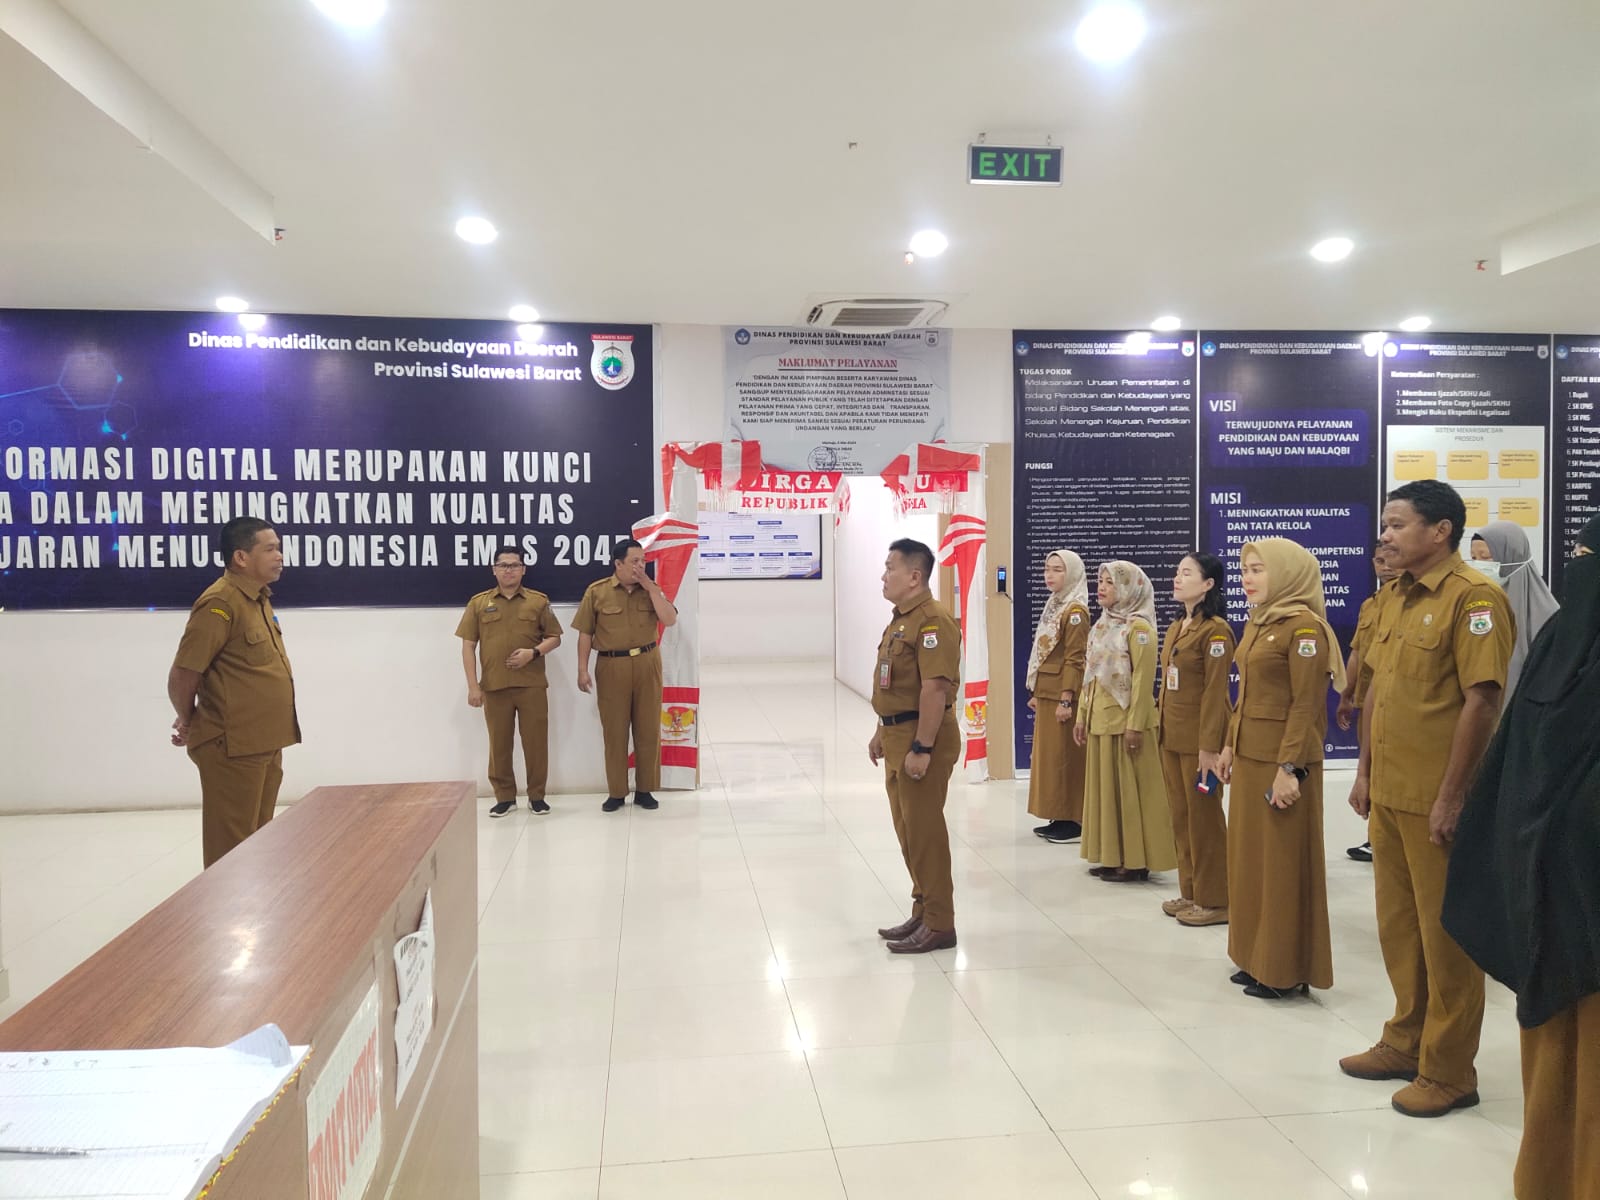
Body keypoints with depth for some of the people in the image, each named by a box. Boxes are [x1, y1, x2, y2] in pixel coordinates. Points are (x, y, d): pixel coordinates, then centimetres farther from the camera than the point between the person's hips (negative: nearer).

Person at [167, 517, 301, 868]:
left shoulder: (260, 600, 11)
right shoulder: (220, 603, -16)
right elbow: (181, 677, -16)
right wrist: (190, 724, 2)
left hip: (264, 744, 8)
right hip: (233, 748, -8)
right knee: (232, 849, 0)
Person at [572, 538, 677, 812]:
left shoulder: (652, 589, 5)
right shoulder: (596, 591, -1)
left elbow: (670, 620, -9)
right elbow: (585, 633, 0)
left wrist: (650, 587, -11)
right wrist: (583, 670, -5)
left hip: (647, 664, 2)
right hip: (612, 666, -2)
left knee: (648, 729, 6)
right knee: (614, 731, 4)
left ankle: (645, 790, 17)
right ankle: (616, 792, 15)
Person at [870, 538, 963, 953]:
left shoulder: (932, 621, -18)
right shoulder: (900, 619, 15)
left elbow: (935, 688, -24)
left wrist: (921, 748, -25)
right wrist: (882, 732, 21)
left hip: (922, 738, -10)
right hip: (897, 736, 10)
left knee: (924, 831, -2)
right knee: (907, 830, 16)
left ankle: (939, 925, 9)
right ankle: (922, 913, 27)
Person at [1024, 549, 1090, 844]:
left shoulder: (1075, 612, -13)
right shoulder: (1053, 607, 14)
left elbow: (1075, 660, -18)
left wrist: (1066, 699, -22)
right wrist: (1035, 692, 16)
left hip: (1062, 695, -9)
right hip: (1046, 695, 9)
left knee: (1066, 757, -3)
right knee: (1049, 755, 12)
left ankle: (1074, 821, 4)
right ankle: (1060, 817, 19)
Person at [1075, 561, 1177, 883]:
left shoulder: (1138, 627, -11)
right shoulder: (1101, 626, 13)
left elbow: (1143, 679, -16)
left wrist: (1135, 724, -19)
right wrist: (1082, 715, 13)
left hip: (1125, 720, -8)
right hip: (1101, 719, 8)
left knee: (1130, 789, -1)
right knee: (1105, 786, 12)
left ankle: (1136, 861, 6)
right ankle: (1113, 856, 21)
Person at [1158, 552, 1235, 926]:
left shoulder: (1216, 630, -13)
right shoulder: (1176, 628, 14)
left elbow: (1215, 691, -17)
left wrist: (1209, 746, -19)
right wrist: (1162, 725, 15)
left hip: (1199, 738, -8)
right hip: (1171, 736, 8)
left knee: (1204, 818, 1)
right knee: (1181, 817, 13)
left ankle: (1214, 900, 12)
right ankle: (1190, 892, 23)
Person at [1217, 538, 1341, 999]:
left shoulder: (1304, 627, -14)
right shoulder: (1257, 624, 12)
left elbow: (1306, 706, -17)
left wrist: (1289, 768, -20)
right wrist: (1231, 746, 15)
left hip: (1281, 759, -9)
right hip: (1249, 757, 9)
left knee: (1283, 861, 0)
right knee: (1249, 855, 13)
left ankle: (1287, 970, 12)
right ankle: (1258, 957, 25)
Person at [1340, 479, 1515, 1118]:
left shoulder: (1474, 598, -14)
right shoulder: (1395, 597, 12)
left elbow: (1483, 700, -19)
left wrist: (1452, 797, -19)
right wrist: (1365, 769, 14)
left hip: (1436, 799, -8)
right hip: (1388, 794, 8)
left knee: (1444, 932, 5)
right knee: (1398, 922, 18)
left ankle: (1449, 1071, 19)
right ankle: (1406, 1041, 34)